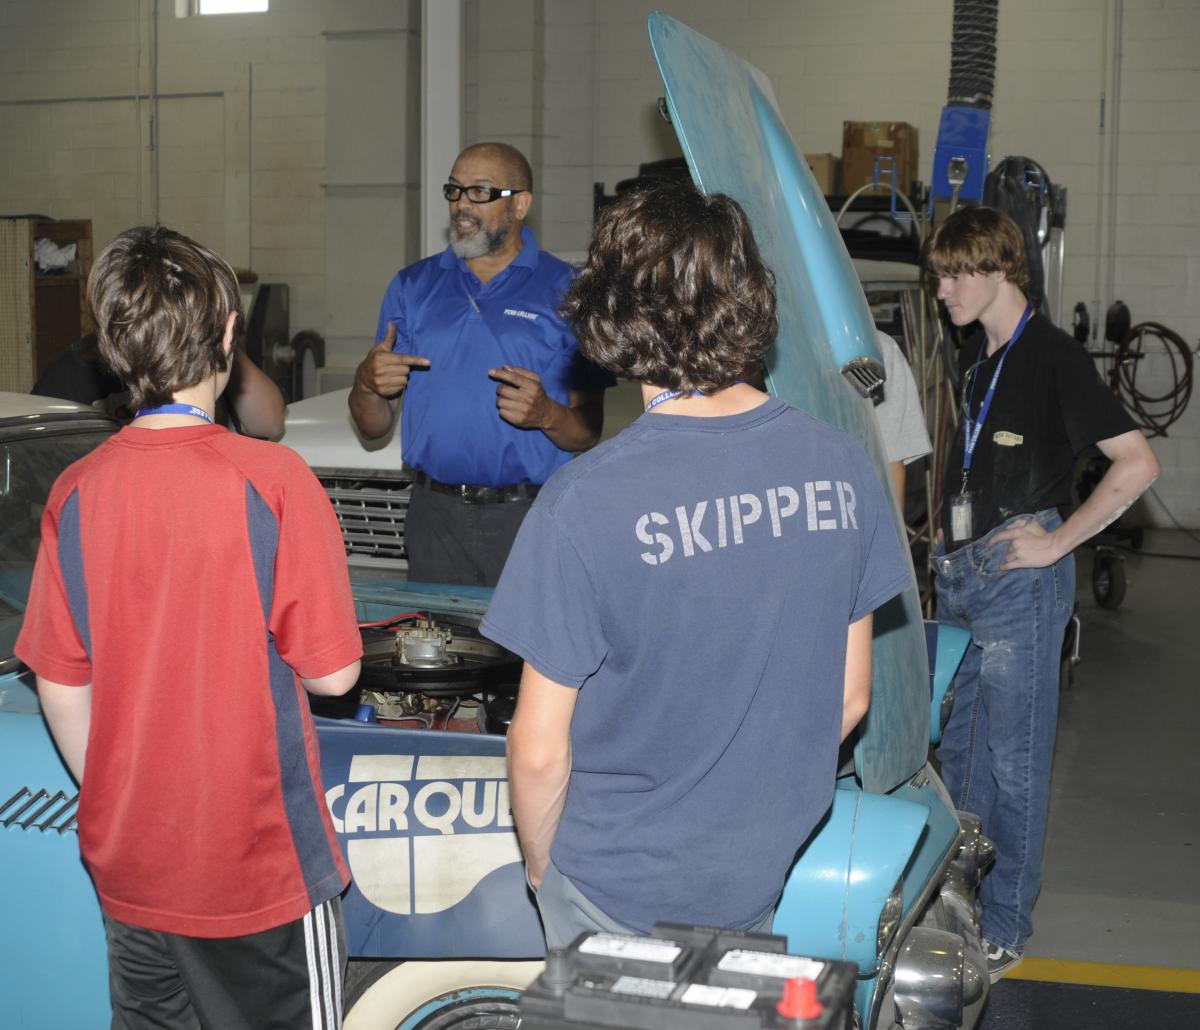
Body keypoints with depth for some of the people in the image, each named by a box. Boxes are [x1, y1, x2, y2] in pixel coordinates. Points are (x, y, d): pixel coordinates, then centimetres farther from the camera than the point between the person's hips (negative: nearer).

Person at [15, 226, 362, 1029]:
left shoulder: (77, 493, -6)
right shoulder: (270, 481, -18)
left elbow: (61, 686, 1)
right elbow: (332, 672, -13)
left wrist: (113, 807, 15)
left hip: (130, 872, 4)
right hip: (262, 870, -4)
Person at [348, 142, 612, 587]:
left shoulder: (568, 291, 3)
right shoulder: (412, 285, 13)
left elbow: (587, 432, 1)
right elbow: (374, 426, 11)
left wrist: (546, 415, -20)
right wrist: (368, 384, -9)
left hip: (530, 518, -2)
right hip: (434, 516, 3)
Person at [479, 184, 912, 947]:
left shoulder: (588, 500, -24)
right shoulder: (842, 467, -9)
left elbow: (540, 750, -17)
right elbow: (849, 698, 2)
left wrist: (541, 859, 3)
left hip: (619, 891, -3)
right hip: (767, 879, 4)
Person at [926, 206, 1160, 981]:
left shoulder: (1054, 357, -13)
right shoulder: (977, 357, 12)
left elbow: (1139, 463, -17)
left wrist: (1057, 542, -16)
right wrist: (952, 539, 14)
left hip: (1019, 581, -8)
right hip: (961, 574, 8)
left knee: (1013, 758, 1)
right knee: (957, 745, 16)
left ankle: (1006, 926, 12)